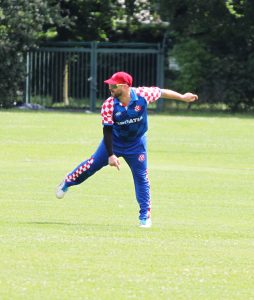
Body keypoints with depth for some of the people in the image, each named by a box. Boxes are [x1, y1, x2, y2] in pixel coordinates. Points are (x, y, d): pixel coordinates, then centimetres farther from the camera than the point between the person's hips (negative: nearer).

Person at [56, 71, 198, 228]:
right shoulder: (109, 106, -25)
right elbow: (107, 131, -24)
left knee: (141, 177, 0)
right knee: (93, 164, 5)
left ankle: (145, 215, 9)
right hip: (114, 141, 0)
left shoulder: (142, 95, -25)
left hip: (136, 144, 0)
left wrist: (182, 97, 3)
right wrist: (110, 155, -28)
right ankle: (67, 182, 29)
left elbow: (162, 92, -8)